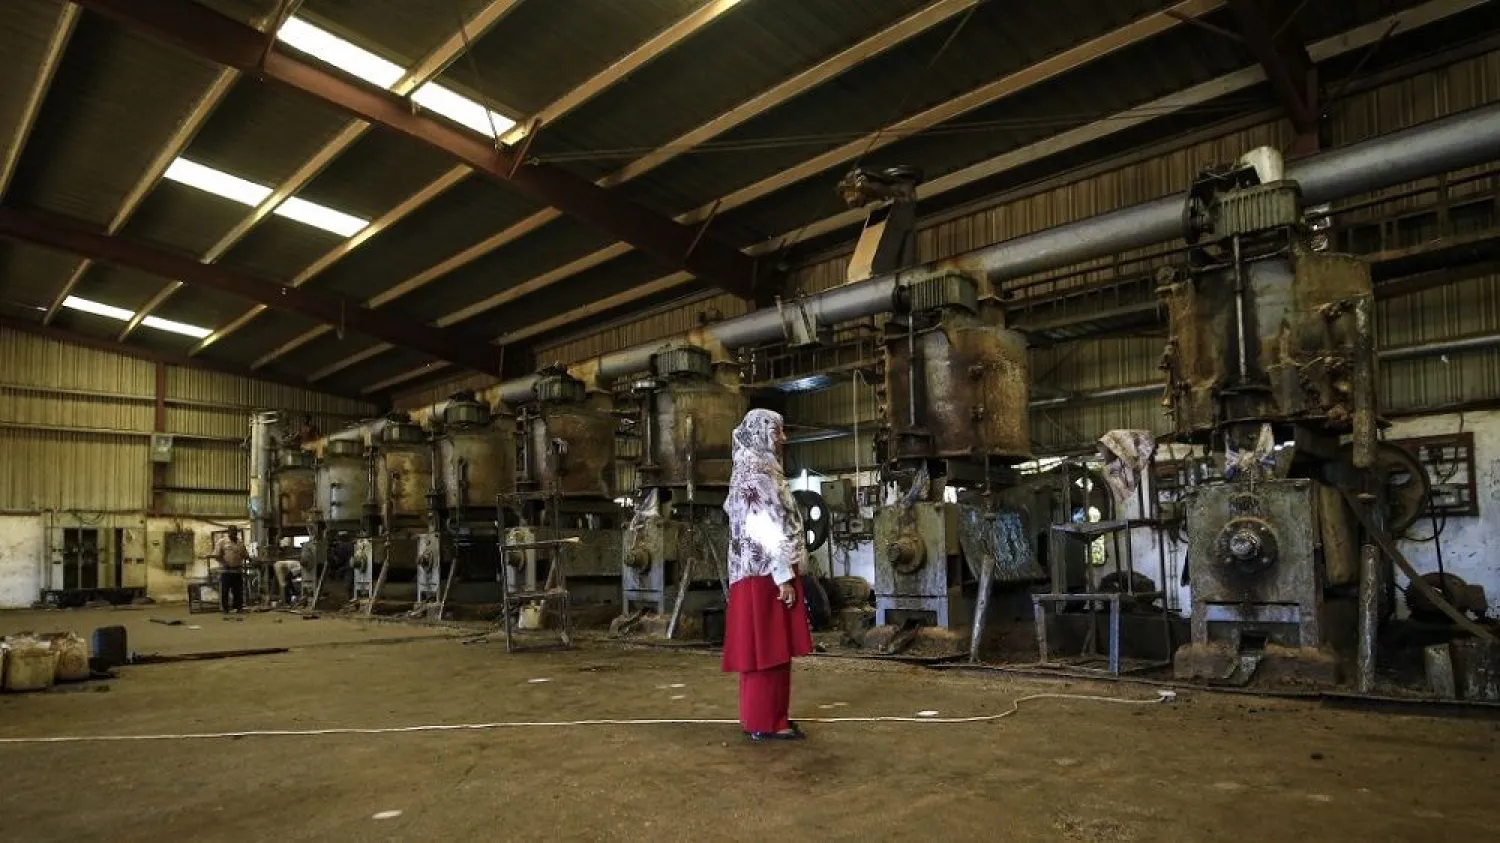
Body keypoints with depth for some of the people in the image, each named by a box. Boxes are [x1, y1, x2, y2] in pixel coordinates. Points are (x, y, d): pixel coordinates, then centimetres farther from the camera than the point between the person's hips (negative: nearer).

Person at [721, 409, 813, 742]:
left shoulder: (753, 471, 18)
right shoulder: (758, 474, -13)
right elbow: (768, 529, -19)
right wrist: (784, 577, -20)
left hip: (759, 573, 10)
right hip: (767, 574, -10)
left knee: (765, 649, 14)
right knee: (768, 649, -4)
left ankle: (762, 717, 21)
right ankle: (765, 722, 2)